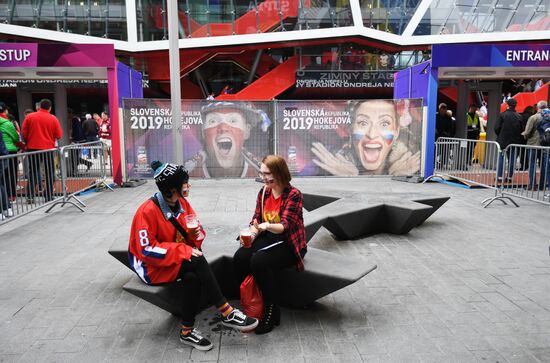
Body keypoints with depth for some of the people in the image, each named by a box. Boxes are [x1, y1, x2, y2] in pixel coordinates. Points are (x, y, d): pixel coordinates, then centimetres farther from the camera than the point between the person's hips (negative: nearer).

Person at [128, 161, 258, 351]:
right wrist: (183, 251, -28)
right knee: (197, 261, -30)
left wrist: (196, 233, -16)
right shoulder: (148, 210, -21)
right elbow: (147, 250, -23)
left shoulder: (182, 203, 1)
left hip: (179, 261, 6)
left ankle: (187, 331, -16)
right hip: (152, 265, -6)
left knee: (193, 277, -30)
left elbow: (197, 229, 10)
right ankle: (227, 313, -24)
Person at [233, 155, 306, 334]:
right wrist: (250, 234, -14)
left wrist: (267, 226, -42)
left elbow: (285, 226, -21)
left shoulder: (294, 195, -13)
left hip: (288, 242, -6)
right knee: (239, 257, -21)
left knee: (258, 261, -31)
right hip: (267, 238, 6)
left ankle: (271, 312, -14)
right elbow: (256, 219, 8)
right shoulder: (263, 192, 7)